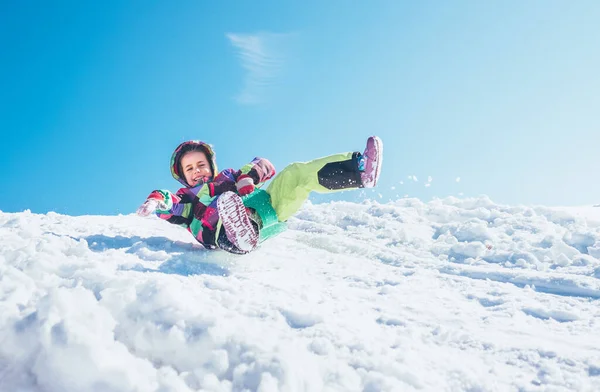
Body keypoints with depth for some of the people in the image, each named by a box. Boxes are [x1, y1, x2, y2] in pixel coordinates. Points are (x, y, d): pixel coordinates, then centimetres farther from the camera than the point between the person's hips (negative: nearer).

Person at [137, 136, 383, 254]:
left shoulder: (228, 178, 35)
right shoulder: (185, 198, 29)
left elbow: (264, 167, 24)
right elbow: (169, 209, 6)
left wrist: (248, 176, 3)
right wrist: (157, 200, -16)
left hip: (262, 215, 4)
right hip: (223, 232, -3)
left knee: (296, 173, -6)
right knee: (226, 201, -37)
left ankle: (361, 171, -22)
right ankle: (239, 239, -70)